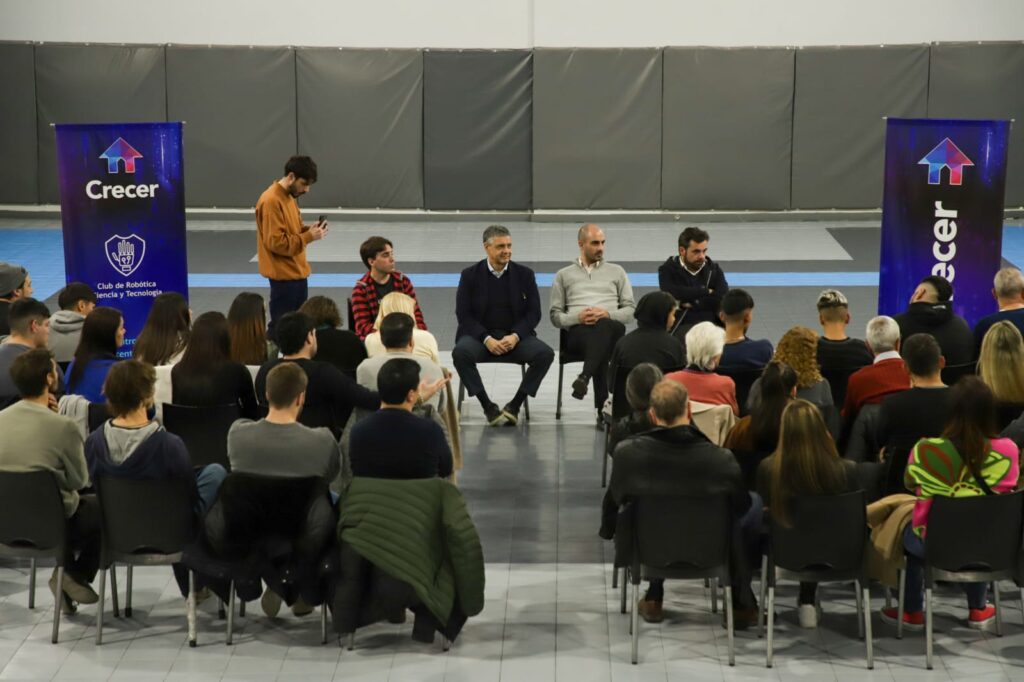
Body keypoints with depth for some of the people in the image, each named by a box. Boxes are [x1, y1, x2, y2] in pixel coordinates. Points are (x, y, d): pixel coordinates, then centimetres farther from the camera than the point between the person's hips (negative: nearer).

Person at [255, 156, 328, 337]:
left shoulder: (289, 196, 11)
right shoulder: (271, 201, -20)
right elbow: (277, 242, -24)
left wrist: (308, 229, 0)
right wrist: (309, 237, -23)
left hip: (297, 272, 10)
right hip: (284, 276, -10)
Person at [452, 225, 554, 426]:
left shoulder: (525, 274, 6)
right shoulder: (470, 275, 2)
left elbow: (534, 312, 3)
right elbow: (463, 314, -3)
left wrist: (515, 336, -15)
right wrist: (487, 339, -18)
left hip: (516, 336, 1)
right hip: (479, 335, -1)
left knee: (545, 353, -27)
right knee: (460, 353, -34)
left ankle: (514, 405, -14)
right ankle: (488, 406, -18)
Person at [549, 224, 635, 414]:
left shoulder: (616, 272, 24)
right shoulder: (563, 275, 22)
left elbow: (629, 310, 16)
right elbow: (555, 315, 15)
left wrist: (607, 314, -7)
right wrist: (577, 317, -8)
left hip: (611, 326, 1)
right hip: (578, 332, -1)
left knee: (602, 326, -41)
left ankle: (584, 378, -54)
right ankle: (602, 406, -47)